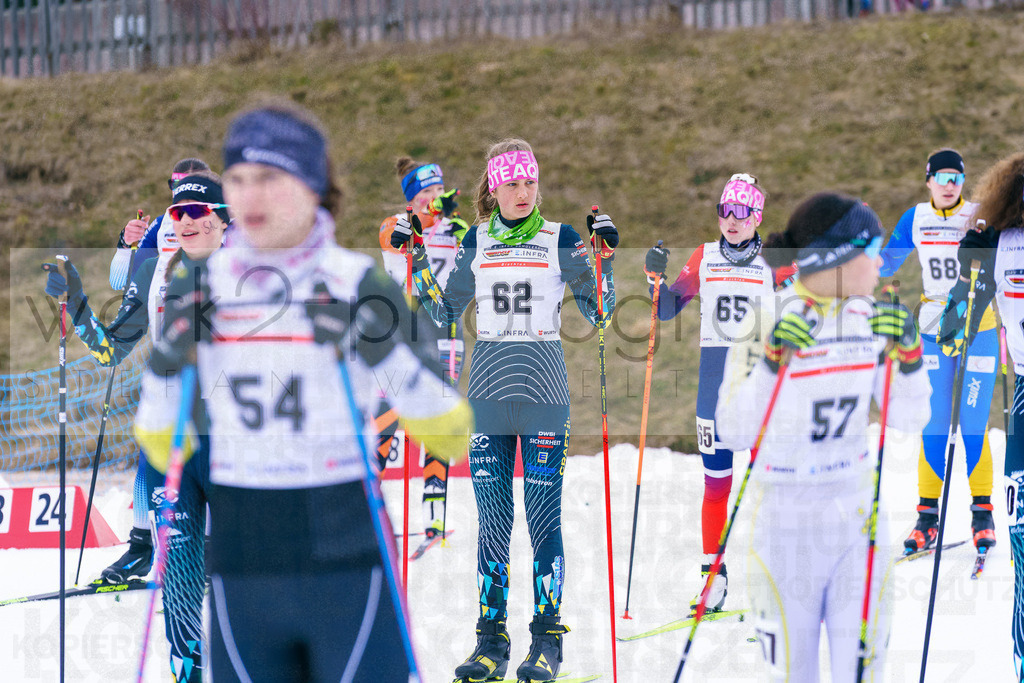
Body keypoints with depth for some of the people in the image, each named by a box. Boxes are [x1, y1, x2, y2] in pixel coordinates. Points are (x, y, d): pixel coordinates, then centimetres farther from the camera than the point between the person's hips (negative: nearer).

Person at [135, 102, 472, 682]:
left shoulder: (361, 287, -2)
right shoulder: (199, 291, 5)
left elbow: (452, 434, -4)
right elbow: (162, 450, 10)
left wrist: (380, 353, -19)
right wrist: (166, 364, -7)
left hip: (348, 567, -3)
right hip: (242, 575, 3)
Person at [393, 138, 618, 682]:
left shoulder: (560, 239, 1)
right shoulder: (477, 241, 9)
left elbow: (598, 313, 0)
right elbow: (445, 313, 11)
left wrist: (603, 257, -12)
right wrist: (415, 260, 3)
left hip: (544, 392, -2)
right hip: (488, 391, 3)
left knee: (544, 515, -3)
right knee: (492, 518, 3)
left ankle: (547, 638, 4)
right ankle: (491, 639, 9)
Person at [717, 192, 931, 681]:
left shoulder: (870, 318, 2)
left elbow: (909, 419, 5)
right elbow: (733, 432, -18)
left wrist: (907, 352, -11)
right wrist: (772, 359, -29)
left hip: (858, 518, 4)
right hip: (785, 525, -4)